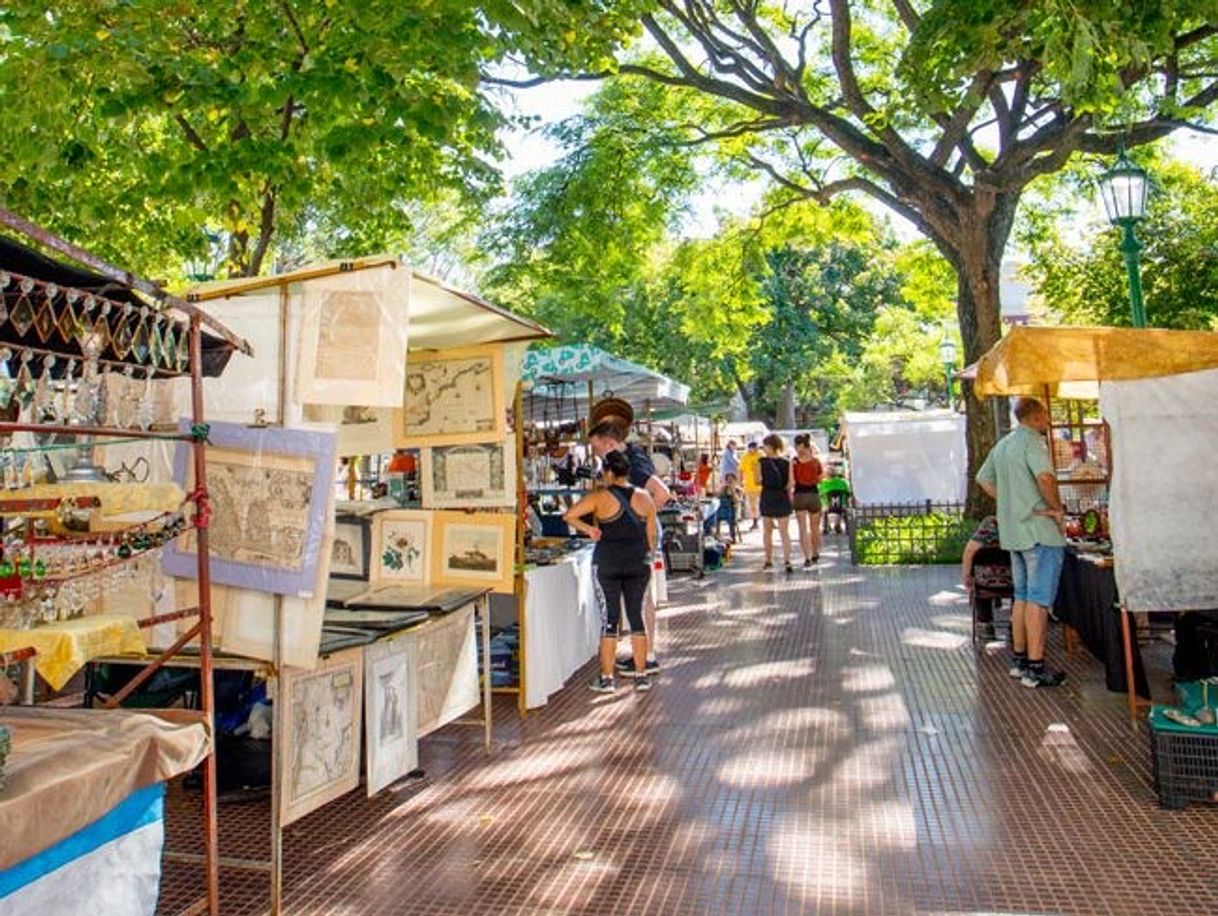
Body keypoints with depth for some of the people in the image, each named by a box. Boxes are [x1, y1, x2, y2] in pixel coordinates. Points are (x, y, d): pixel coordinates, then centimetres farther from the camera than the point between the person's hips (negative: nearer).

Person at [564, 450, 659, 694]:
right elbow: (652, 536, 7)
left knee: (609, 619, 3)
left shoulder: (600, 497, -7)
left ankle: (606, 679, 8)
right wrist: (648, 558, 19)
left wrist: (588, 529, 3)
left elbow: (568, 516, -10)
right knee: (636, 616, 9)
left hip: (607, 564, -3)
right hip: (638, 564, 3)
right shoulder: (644, 497, 2)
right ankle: (641, 676, 12)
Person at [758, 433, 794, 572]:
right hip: (782, 499, 0)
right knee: (784, 532, 3)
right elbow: (791, 483, -6)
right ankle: (786, 561, -9)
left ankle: (769, 561, 20)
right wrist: (786, 491, 10)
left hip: (767, 498, 0)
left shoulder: (762, 462, -7)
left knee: (767, 532, 15)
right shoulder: (786, 463, -4)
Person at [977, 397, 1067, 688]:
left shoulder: (1002, 444, 15)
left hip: (1013, 531, 9)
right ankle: (1035, 668, -2)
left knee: (1022, 596, 15)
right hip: (1041, 532, -9)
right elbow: (1045, 477, -29)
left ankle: (1019, 659, 22)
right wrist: (1057, 508, -14)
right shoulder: (1032, 441, -13)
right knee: (1039, 599, -5)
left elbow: (984, 479, 23)